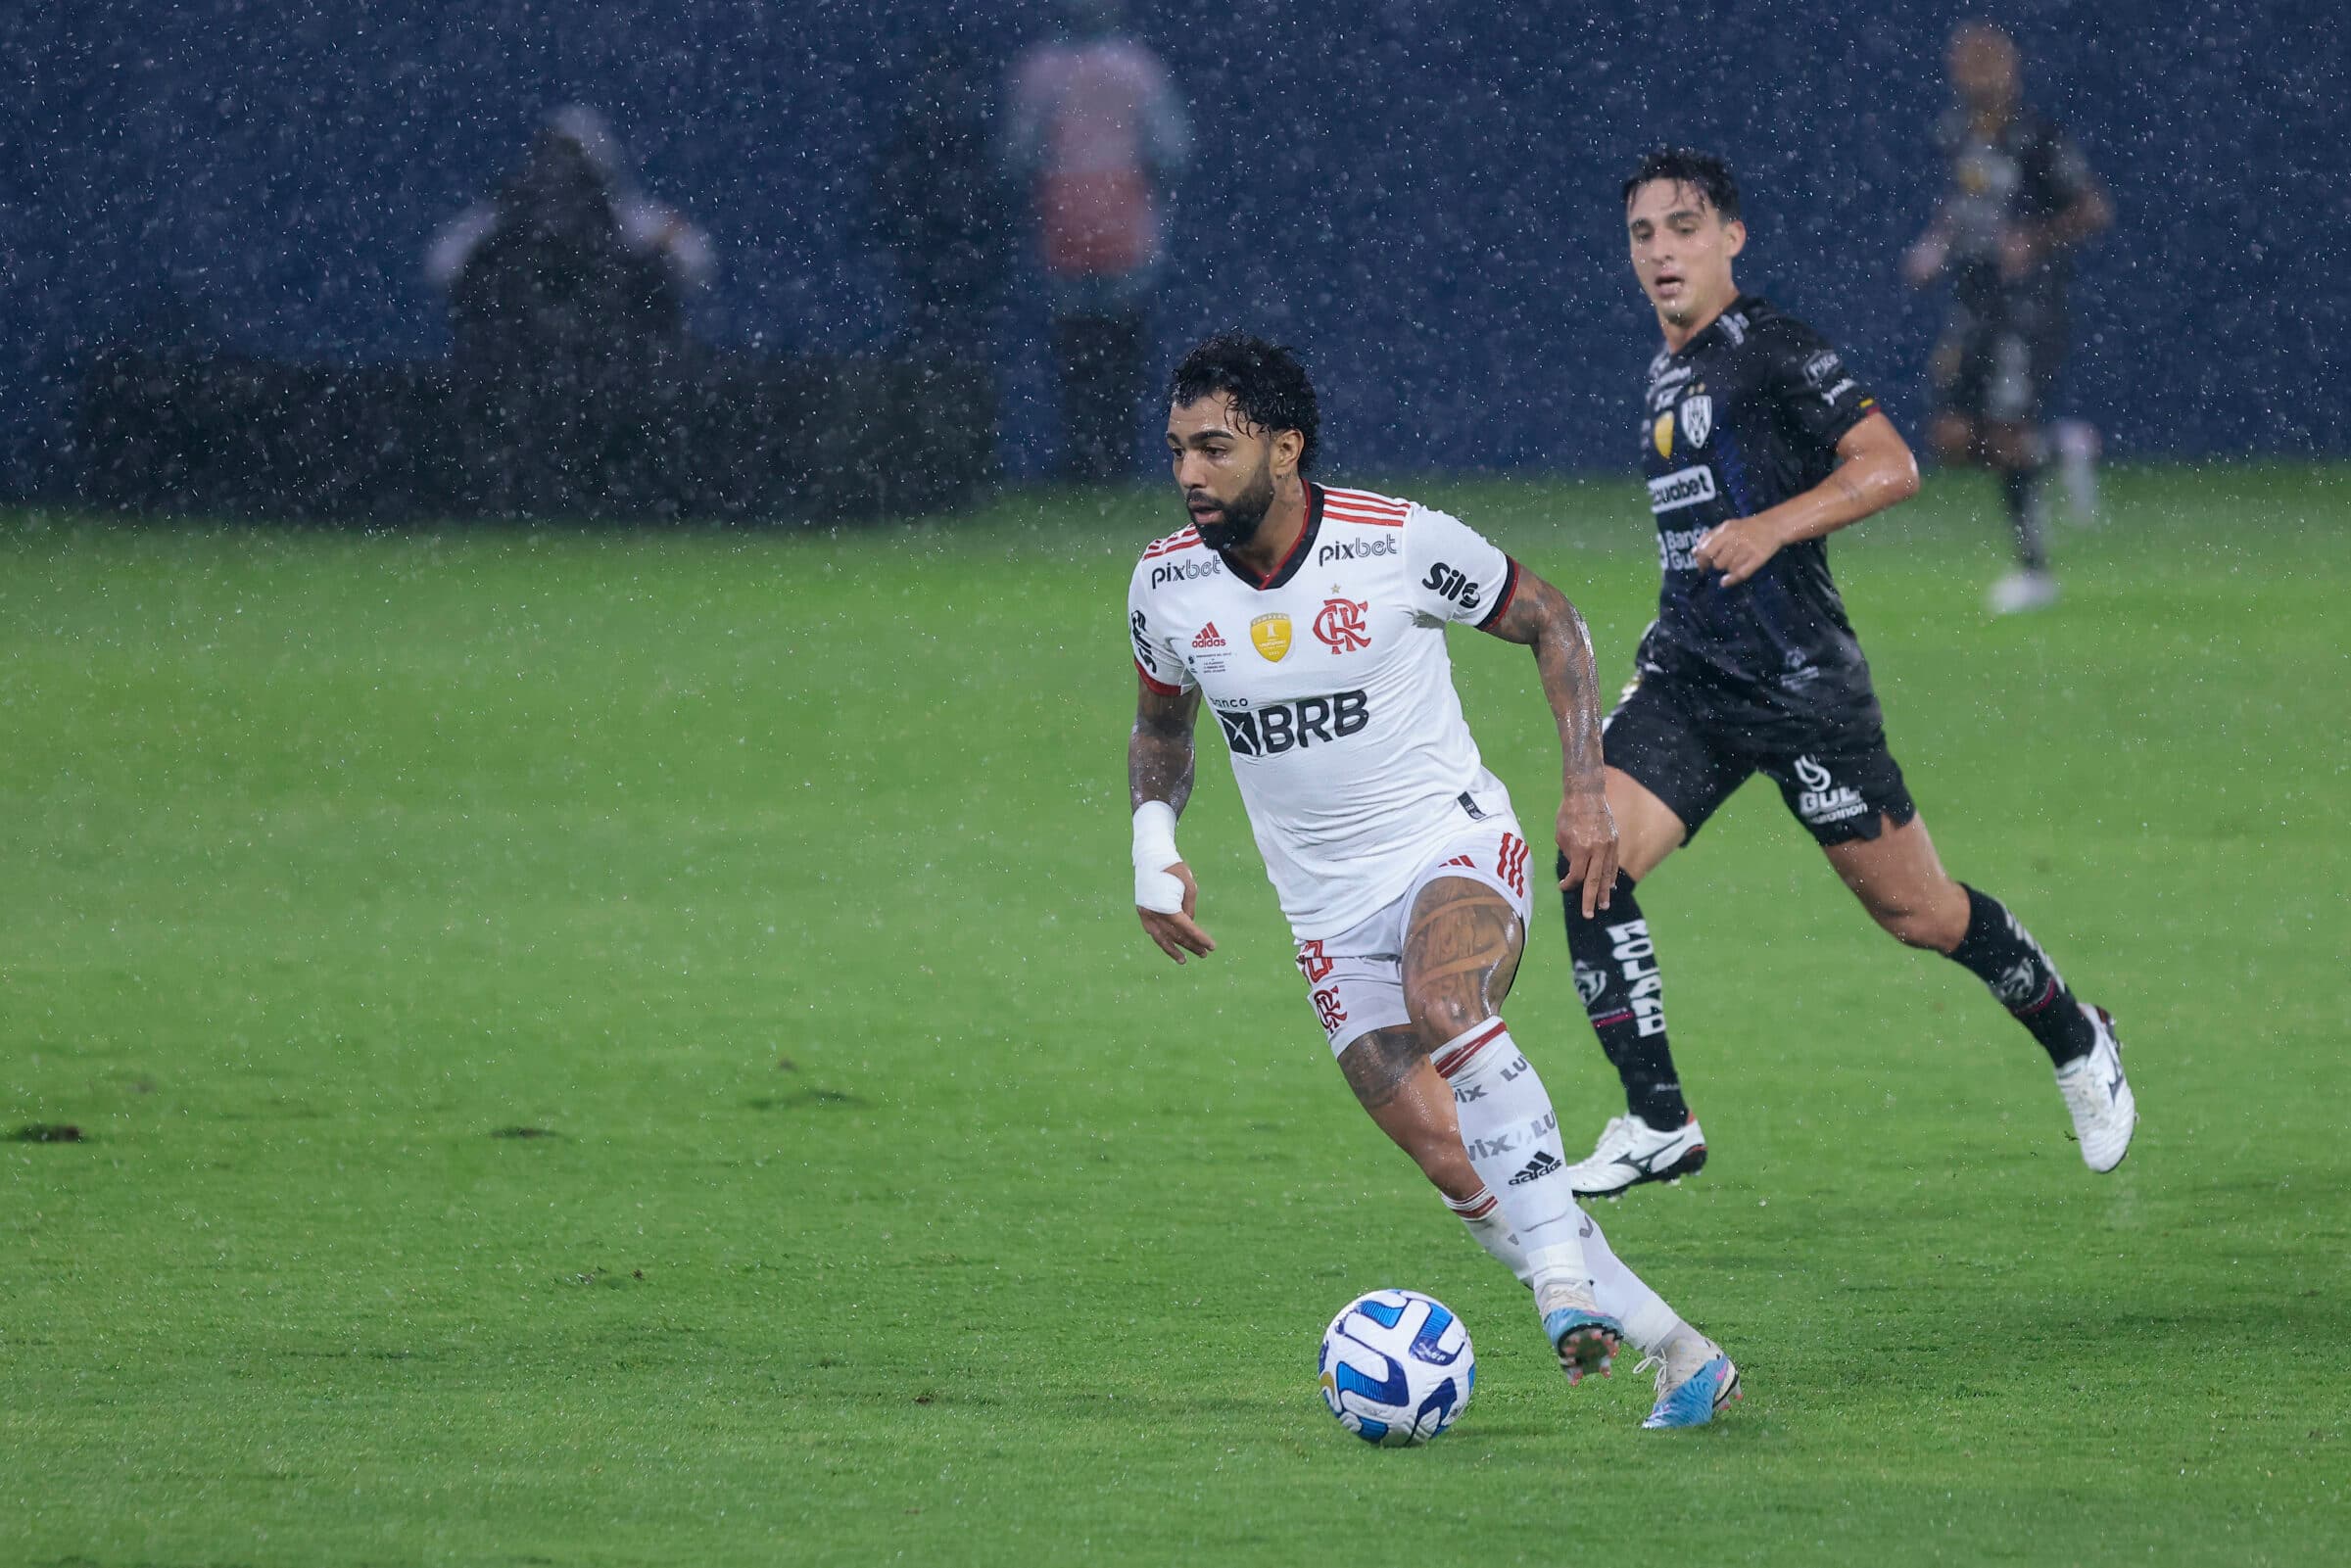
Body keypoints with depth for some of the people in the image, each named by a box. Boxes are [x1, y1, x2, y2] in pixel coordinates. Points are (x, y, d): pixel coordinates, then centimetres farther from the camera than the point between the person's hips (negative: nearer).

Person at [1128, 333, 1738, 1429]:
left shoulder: (1398, 544, -12)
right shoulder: (1166, 586, -1)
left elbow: (1550, 622, 2)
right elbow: (1160, 727, 18)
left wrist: (1585, 793, -5)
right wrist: (1153, 843, 0)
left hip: (1456, 848, -4)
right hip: (1330, 911, 4)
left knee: (1441, 1003, -38)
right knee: (1451, 1164, -10)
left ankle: (1561, 1263, -35)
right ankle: (1673, 1350, -2)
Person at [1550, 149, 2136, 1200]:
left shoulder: (1769, 347, -9)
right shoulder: (1664, 378, 16)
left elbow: (1891, 465, -16)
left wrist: (1769, 528, -26)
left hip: (1798, 678, -7)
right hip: (1685, 677, 7)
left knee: (1914, 911, 3)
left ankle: (2075, 1042, 30)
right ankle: (1658, 1121, -13)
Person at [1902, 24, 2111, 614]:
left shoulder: (2039, 138, -13)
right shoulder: (1957, 133, 8)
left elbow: (2094, 210, -10)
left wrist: (2035, 240, -22)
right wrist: (1936, 244, 10)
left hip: (2028, 301, -7)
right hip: (1972, 302, 7)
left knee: (2006, 438, -11)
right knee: (1953, 441, 0)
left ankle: (2034, 570, 4)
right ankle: (2065, 445, 23)